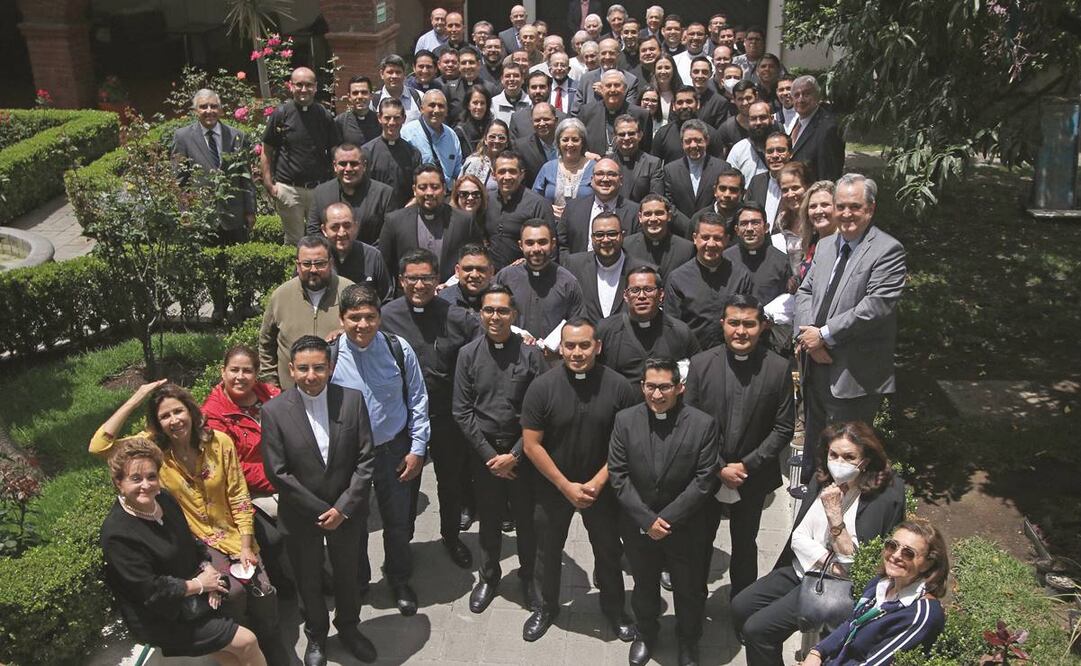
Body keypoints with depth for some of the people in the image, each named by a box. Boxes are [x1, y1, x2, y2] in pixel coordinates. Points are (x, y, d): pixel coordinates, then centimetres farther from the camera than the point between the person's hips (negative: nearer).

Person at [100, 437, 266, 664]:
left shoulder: (164, 500, -3)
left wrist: (207, 569, -6)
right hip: (160, 618, -7)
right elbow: (149, 591, -24)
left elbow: (190, 543, 11)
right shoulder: (116, 533, -25)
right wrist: (198, 585, -17)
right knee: (245, 641, -6)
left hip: (192, 591, 7)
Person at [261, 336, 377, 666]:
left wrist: (343, 508, -15)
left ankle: (348, 627, 48)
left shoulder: (353, 400, -12)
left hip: (347, 512, 1)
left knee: (347, 575, 21)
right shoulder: (275, 410, -15)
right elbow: (277, 472, -14)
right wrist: (319, 511, -14)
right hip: (301, 516, -1)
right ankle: (316, 636, 45)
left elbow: (365, 460, -10)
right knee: (308, 580, 19)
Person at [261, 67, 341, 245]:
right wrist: (269, 185, -6)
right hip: (288, 189, -2)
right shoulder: (281, 113, -1)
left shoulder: (324, 115, 5)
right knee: (294, 241, 6)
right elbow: (266, 151, 2)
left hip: (320, 188, 2)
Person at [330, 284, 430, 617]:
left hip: (394, 450, 0)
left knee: (399, 521, 17)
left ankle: (399, 581, 43)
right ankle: (356, 583, 46)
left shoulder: (399, 349, -14)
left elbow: (418, 400, -4)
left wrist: (417, 449, -4)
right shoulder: (330, 356, -16)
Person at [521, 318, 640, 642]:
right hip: (553, 488, 0)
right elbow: (531, 445, -13)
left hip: (601, 488, 0)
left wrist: (597, 483, -13)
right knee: (548, 551, 18)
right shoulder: (541, 387, -16)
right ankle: (545, 607, 42)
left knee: (609, 551, 17)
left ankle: (614, 609, 42)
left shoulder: (619, 387, -15)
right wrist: (566, 486, -14)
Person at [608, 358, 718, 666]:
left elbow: (703, 480, -14)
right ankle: (645, 634, 48)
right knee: (644, 585, 22)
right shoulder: (625, 420, -9)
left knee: (688, 589, 18)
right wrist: (647, 519, -15)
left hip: (685, 527, -1)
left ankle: (688, 640, 44)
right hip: (638, 525, 2)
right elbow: (617, 475, -9)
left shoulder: (703, 424, -14)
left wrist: (667, 519, -17)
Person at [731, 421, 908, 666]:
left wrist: (834, 515, -27)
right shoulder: (822, 480, -1)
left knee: (757, 628, -15)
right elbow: (798, 536, 1)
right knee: (740, 607, 4)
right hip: (802, 568, 7)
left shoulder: (884, 498, -19)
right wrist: (828, 562, -16)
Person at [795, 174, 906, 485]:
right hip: (817, 366, 7)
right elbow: (805, 291, 10)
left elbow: (877, 306, -21)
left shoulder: (888, 250, -11)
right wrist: (808, 336, -7)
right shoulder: (825, 245, 12)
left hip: (855, 375, -7)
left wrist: (824, 334, -18)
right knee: (814, 441, 21)